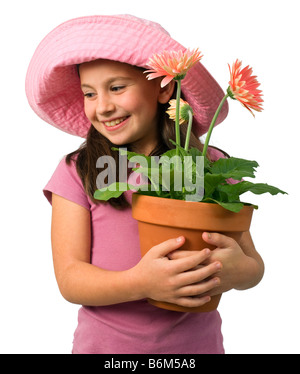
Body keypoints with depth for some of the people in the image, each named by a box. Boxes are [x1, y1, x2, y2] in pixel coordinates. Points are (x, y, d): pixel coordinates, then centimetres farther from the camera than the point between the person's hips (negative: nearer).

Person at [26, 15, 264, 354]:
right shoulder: (76, 172, -9)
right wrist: (139, 284, -30)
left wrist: (239, 270, -26)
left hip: (198, 343, 2)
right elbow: (69, 278, -12)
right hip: (104, 344, -1)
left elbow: (255, 264, -3)